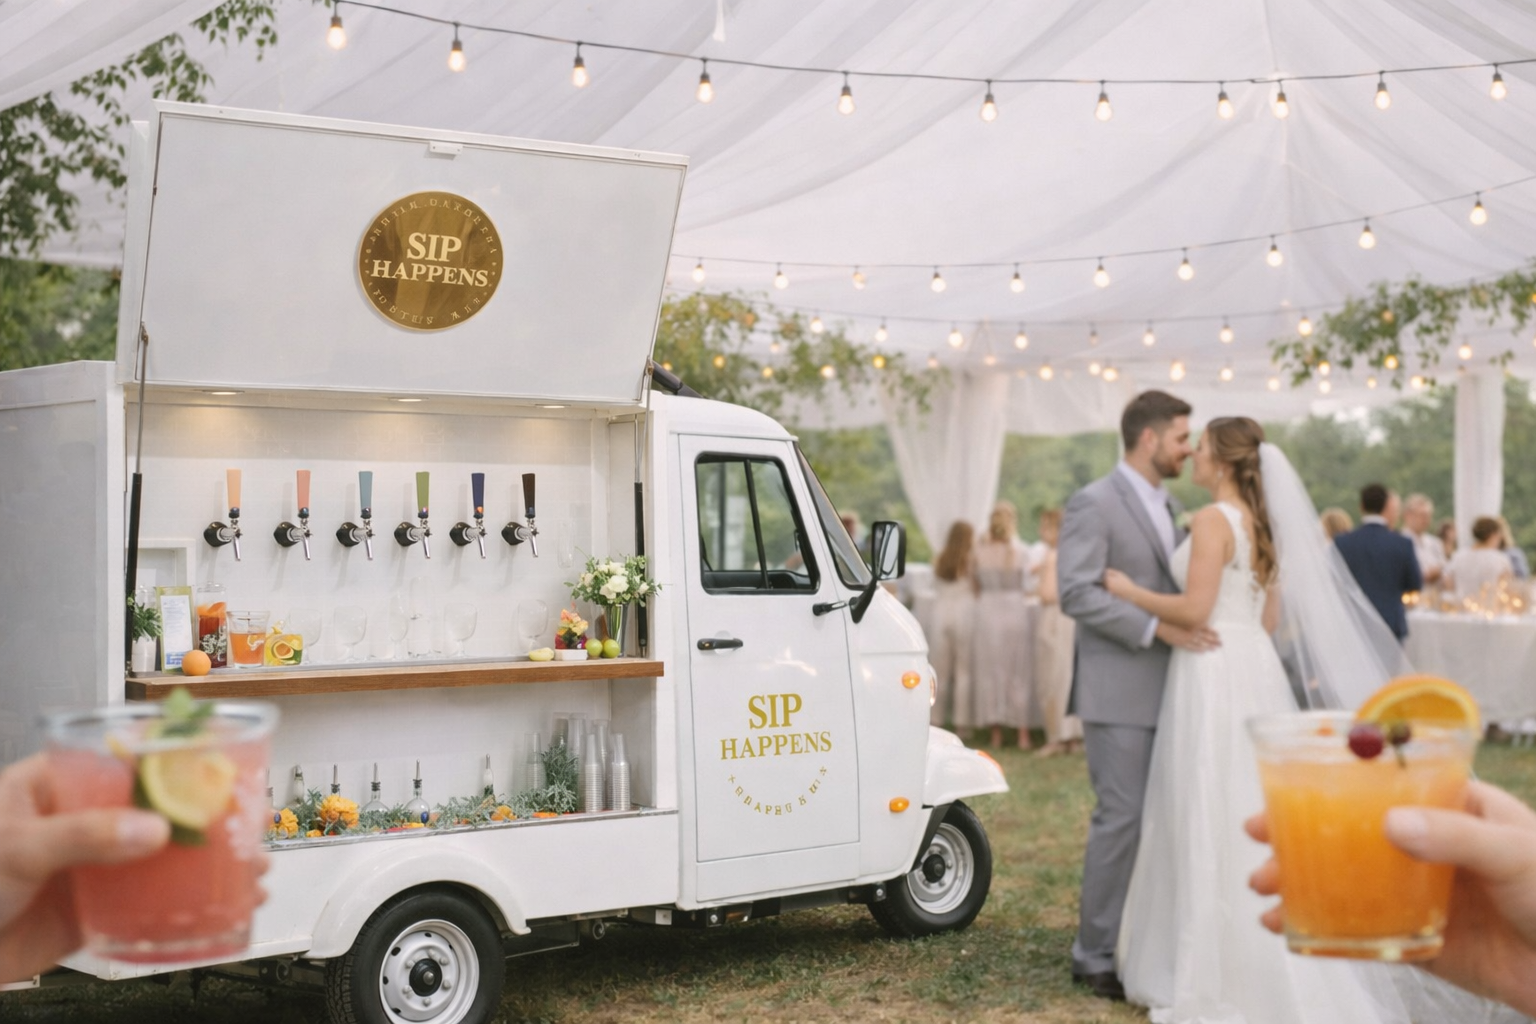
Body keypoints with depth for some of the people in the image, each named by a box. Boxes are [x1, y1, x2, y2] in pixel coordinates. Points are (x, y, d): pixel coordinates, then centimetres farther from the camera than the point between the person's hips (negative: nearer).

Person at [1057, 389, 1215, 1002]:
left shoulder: (1168, 507, 16)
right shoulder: (1094, 504, -10)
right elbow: (1076, 593, -19)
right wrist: (1157, 628, -23)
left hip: (1164, 691, 8)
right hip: (1117, 691, -8)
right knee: (1122, 819, -6)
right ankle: (1095, 956, 3)